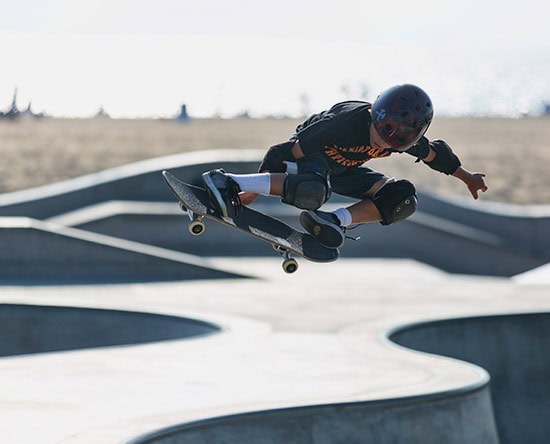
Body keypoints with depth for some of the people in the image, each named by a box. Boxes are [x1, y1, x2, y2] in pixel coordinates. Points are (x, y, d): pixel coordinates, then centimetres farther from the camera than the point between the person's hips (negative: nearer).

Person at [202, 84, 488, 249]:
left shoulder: (403, 137, -18)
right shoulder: (345, 122, -37)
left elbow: (433, 155, 6)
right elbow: (289, 152, -30)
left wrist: (466, 177, 20)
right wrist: (251, 192, -27)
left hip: (342, 171, 7)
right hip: (308, 157, -7)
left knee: (404, 201, -10)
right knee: (313, 191, -43)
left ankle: (335, 220, -16)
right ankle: (227, 182, -35)